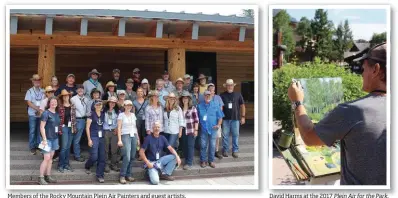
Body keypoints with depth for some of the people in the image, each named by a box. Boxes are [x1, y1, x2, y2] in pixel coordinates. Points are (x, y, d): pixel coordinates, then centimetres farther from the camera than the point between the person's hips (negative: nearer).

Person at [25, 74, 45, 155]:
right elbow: (29, 103, -9)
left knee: (40, 130, 9)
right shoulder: (30, 91, -2)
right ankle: (32, 147, 9)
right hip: (33, 114, -2)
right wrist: (37, 108, -17)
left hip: (42, 113, 3)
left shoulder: (43, 91, 6)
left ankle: (39, 145, 21)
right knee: (32, 131, 2)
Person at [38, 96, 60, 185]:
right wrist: (44, 139, -17)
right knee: (46, 158, -8)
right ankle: (41, 178, 0)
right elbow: (42, 127, -13)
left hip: (55, 138, 7)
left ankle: (48, 176, 19)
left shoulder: (57, 113, 9)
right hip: (48, 139, -7)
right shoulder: (46, 113, -11)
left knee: (51, 158, 11)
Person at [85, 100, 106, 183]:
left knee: (102, 158, 2)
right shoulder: (91, 114, -3)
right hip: (94, 137, -5)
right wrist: (89, 139, -8)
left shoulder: (103, 114, 10)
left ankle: (99, 175, 10)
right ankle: (87, 167, 23)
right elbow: (87, 127, -3)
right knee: (94, 157, -9)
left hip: (102, 137, 5)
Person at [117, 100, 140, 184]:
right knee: (127, 157, -15)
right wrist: (119, 140, -12)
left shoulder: (133, 115, 16)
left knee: (132, 157, 2)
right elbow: (119, 128, -4)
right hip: (125, 136, -5)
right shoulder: (121, 115, 1)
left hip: (134, 136, 5)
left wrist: (138, 138, 15)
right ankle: (122, 176, -6)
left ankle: (128, 175, 12)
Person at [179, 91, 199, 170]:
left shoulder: (193, 108, -5)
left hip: (191, 130, -4)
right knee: (184, 146, 8)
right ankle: (187, 161, 22)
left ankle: (189, 163, 2)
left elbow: (196, 120, -6)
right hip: (183, 130, 4)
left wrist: (196, 130, -10)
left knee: (190, 146, -3)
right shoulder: (180, 108, 5)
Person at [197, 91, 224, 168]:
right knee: (203, 146, 3)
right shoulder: (200, 106, 5)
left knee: (212, 146, 5)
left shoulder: (215, 105, 4)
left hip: (213, 129, 0)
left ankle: (211, 161, 16)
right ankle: (203, 161, 15)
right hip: (203, 129, 0)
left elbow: (220, 116, 4)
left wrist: (218, 125, -9)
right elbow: (197, 118, 12)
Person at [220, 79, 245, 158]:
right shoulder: (222, 95, 5)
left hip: (235, 118, 0)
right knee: (225, 135, 4)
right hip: (225, 118, 0)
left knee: (235, 135, 3)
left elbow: (242, 106, 7)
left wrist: (243, 116, 2)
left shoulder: (238, 95, 5)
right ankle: (225, 150, 15)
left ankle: (235, 151, 12)